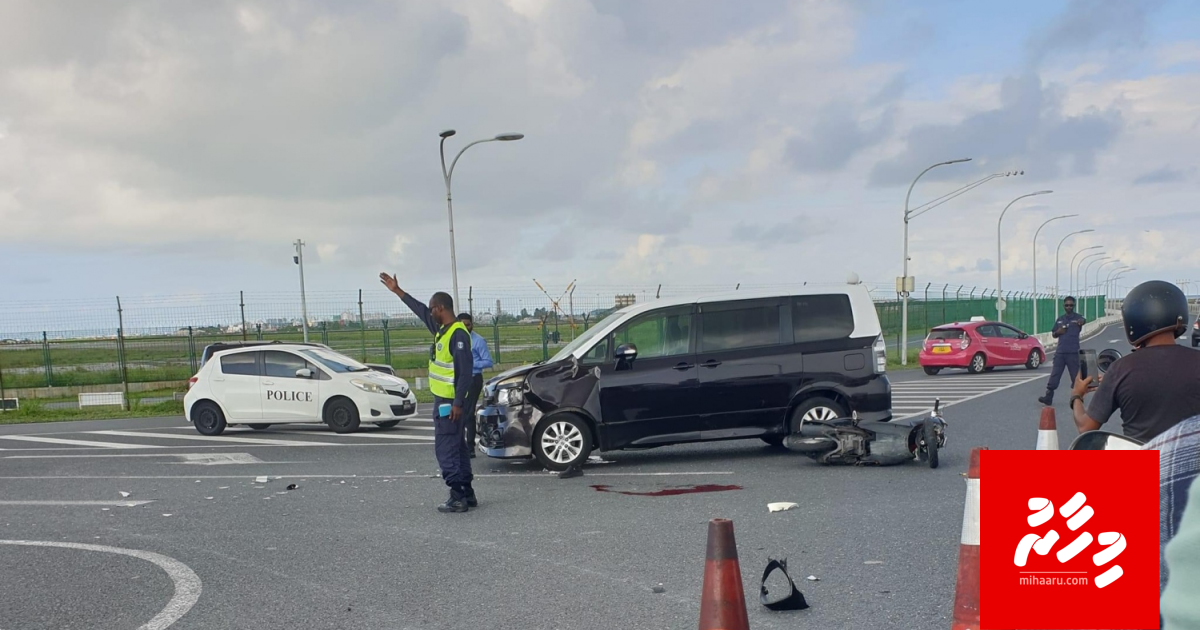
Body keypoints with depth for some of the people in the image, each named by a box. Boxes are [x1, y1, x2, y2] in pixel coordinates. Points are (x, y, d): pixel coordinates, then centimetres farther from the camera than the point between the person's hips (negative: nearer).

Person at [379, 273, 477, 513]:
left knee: (446, 448, -8)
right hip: (443, 400, 10)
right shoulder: (442, 329, 11)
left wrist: (458, 403, -24)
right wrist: (398, 292, 31)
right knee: (456, 447, 13)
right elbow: (421, 311, 27)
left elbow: (465, 372, -22)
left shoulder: (458, 334, -18)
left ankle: (457, 497, -6)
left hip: (449, 402, -10)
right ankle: (467, 494, 18)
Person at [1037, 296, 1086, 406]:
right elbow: (1053, 334, 21)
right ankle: (1048, 397, -1)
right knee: (1054, 375, 1)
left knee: (1076, 376, 2)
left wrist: (1082, 322, -54)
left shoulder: (1077, 317, -3)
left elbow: (1084, 321, -29)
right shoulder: (1060, 319, 13)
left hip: (1073, 352, -4)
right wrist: (1058, 332, -4)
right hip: (1060, 352, 4)